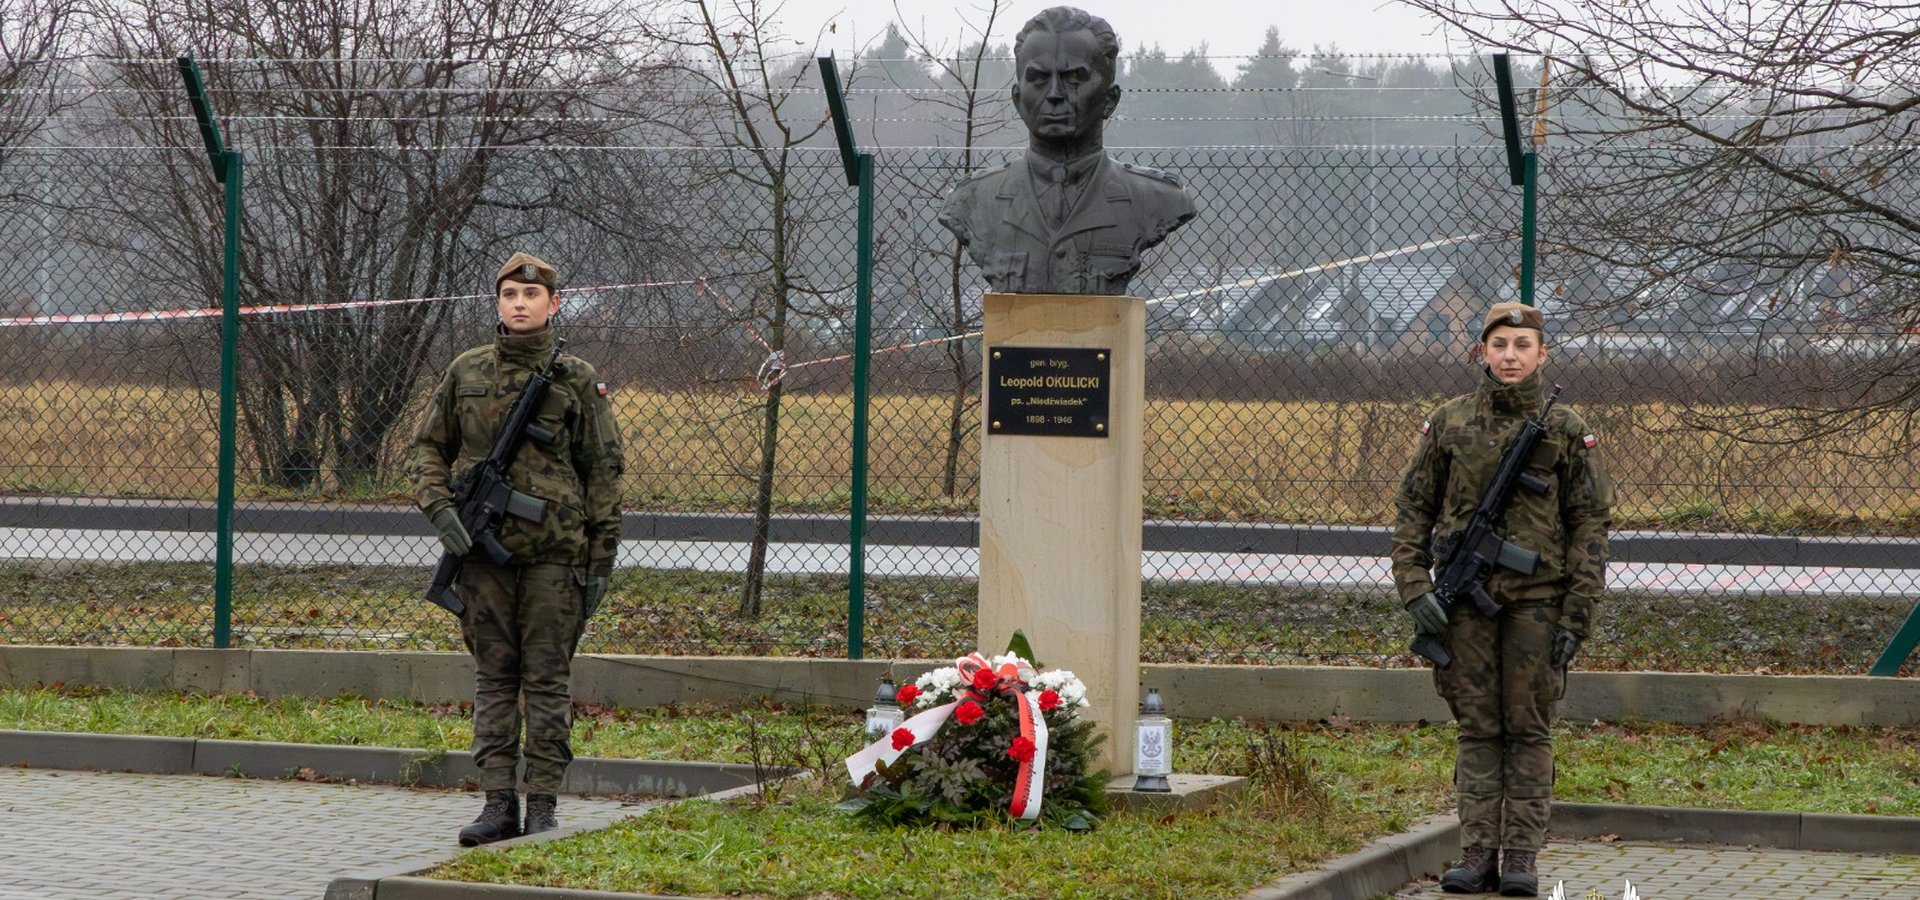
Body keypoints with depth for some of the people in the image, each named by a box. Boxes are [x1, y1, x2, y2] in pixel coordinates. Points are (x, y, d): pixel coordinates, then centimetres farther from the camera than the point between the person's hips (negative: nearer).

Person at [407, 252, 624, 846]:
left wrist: (602, 557, -1)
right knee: (493, 679, 4)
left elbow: (603, 471, 4)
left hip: (555, 552, -2)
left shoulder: (578, 380, 3)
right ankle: (499, 803, 7)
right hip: (484, 549, 2)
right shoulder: (466, 373, 9)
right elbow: (428, 448, 15)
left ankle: (543, 805, 4)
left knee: (548, 680, 0)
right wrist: (439, 507, -4)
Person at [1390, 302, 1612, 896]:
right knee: (1477, 729, 5)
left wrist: (1577, 616, -5)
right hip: (1465, 599, 2)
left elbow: (1590, 525, 2)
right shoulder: (1449, 424, 6)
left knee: (1529, 729, 1)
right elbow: (1412, 511, 9)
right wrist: (1414, 590, -2)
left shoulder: (1565, 431, 1)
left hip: (1536, 599, -1)